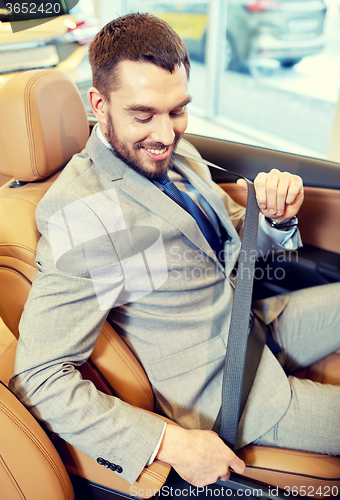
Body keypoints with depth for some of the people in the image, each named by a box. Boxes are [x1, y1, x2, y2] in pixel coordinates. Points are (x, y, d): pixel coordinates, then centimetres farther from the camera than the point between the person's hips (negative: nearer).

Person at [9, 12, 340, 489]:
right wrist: (171, 443, -25)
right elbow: (38, 378, -25)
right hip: (230, 389, -7)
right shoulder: (82, 219, -27)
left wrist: (276, 217, -13)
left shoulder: (177, 156, -2)